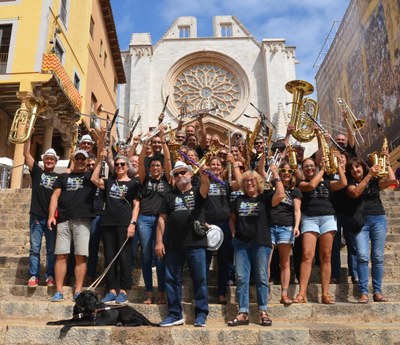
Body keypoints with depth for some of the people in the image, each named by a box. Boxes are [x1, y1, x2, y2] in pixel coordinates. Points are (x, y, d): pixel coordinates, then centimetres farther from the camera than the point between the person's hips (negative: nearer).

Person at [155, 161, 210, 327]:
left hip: (195, 243, -3)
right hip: (173, 244, 3)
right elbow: (162, 218, 10)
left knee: (200, 279, 0)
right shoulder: (170, 196, 15)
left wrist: (204, 174, -38)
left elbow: (205, 185, -16)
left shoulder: (197, 192, 8)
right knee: (171, 279, 6)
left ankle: (201, 314, 11)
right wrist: (159, 241, 2)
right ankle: (175, 314, 17)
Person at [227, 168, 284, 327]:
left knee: (261, 278, 2)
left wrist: (275, 175, -10)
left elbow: (280, 195, -14)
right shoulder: (239, 199, 15)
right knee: (241, 278, 0)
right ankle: (243, 313, 4)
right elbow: (232, 218, 23)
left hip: (261, 243, -3)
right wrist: (233, 231, 5)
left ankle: (263, 312, 11)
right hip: (241, 243, 3)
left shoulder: (265, 198, 4)